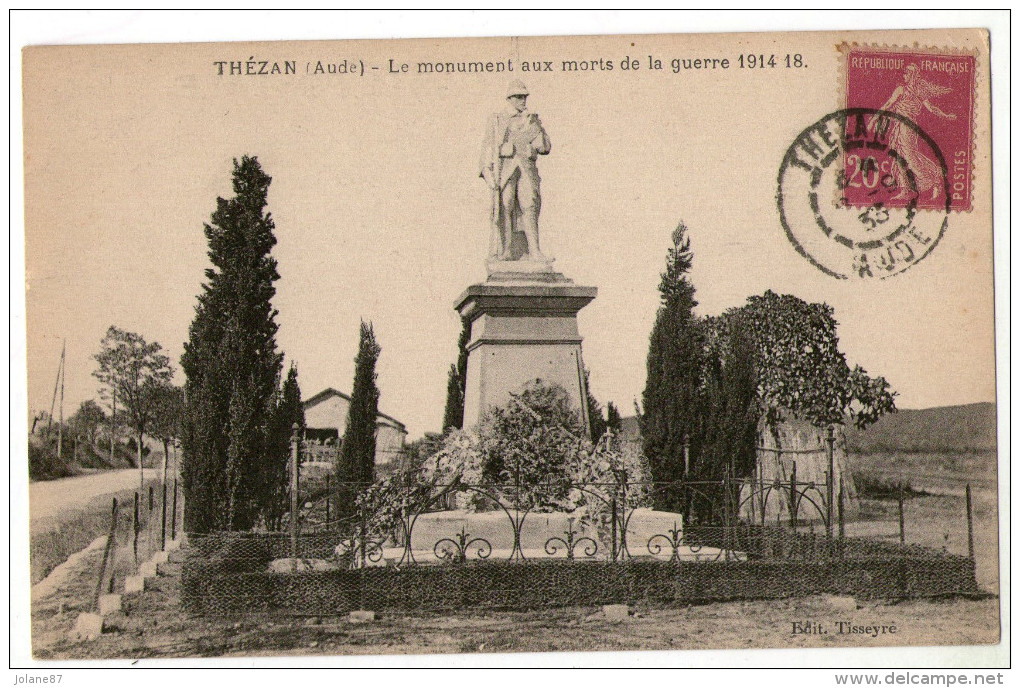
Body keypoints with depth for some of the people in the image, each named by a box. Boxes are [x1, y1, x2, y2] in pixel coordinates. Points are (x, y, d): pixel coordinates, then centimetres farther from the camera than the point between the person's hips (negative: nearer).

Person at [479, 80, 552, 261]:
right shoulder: (497, 120, 13)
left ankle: (534, 250, -18)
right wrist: (487, 170, -4)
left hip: (527, 168, 2)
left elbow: (545, 147, 11)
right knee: (504, 207, -11)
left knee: (529, 205, -13)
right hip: (504, 168, -1)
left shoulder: (533, 121, 19)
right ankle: (504, 251, -9)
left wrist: (533, 127, -1)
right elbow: (487, 146, 9)